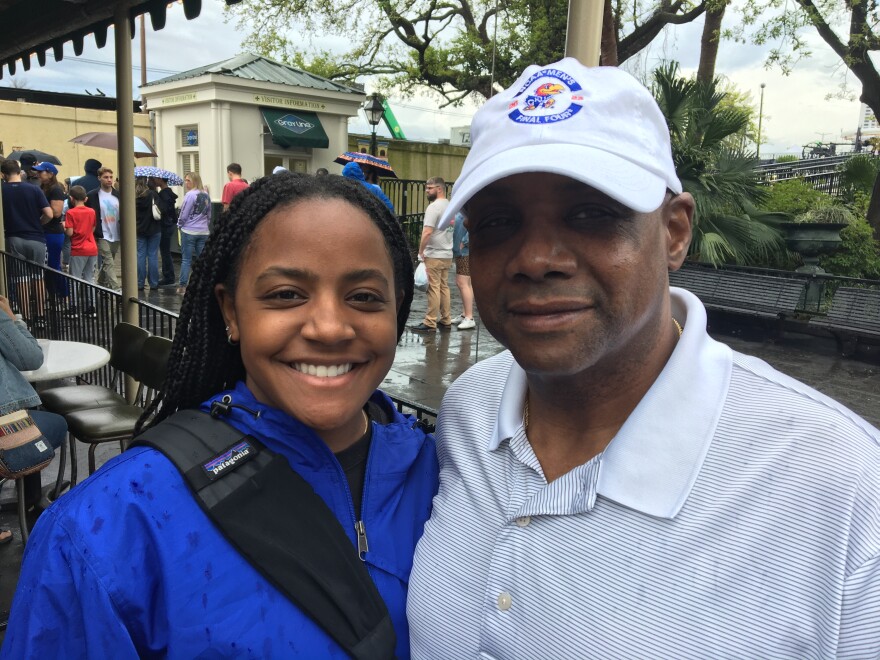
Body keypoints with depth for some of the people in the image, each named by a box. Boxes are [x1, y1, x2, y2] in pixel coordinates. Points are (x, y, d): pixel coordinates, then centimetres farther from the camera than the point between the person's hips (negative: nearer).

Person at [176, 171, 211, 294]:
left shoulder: (190, 195, -12)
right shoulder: (206, 195, 6)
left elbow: (184, 214, -8)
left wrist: (180, 224, 9)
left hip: (189, 231, -5)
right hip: (204, 232, 5)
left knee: (186, 259, 1)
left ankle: (182, 285, 3)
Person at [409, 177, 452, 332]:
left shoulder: (434, 207, -14)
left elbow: (427, 232, -21)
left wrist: (421, 251, -12)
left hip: (434, 255, -9)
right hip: (447, 254, 9)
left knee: (434, 288, -6)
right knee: (444, 287, 12)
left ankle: (430, 323, -2)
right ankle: (446, 321, 16)